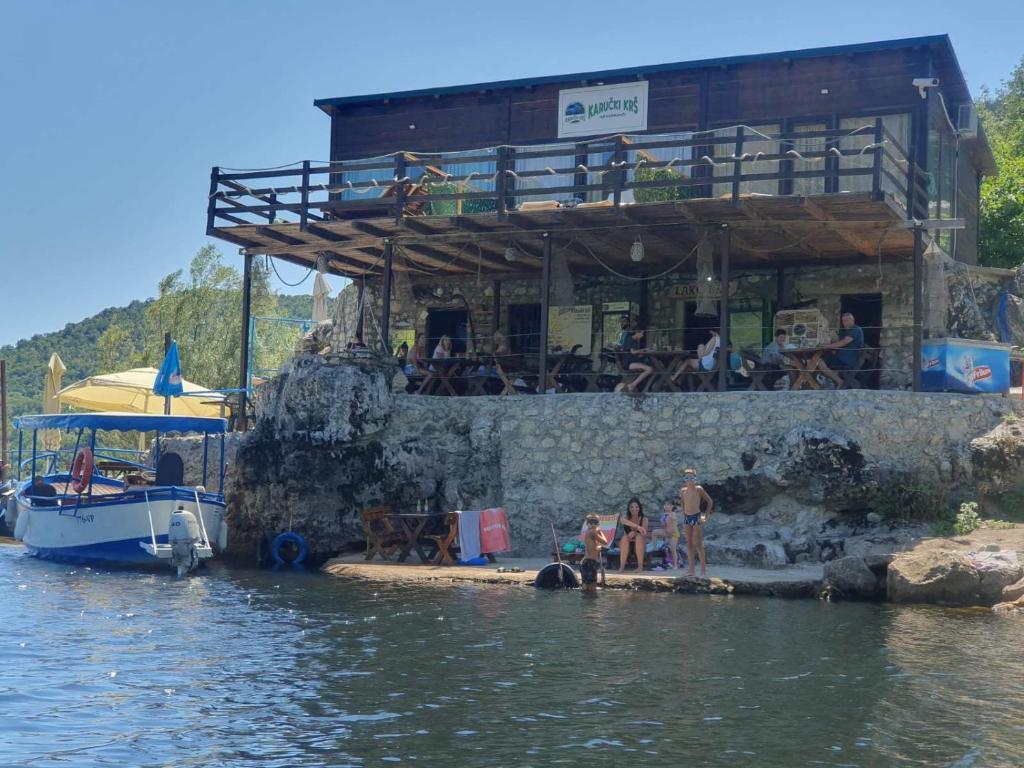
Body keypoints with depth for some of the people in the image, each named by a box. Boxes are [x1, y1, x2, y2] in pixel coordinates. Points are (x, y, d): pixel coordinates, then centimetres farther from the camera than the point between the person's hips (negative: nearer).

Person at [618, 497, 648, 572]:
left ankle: (640, 566, -30)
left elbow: (644, 535, -16)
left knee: (639, 537, -32)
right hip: (627, 545, 1)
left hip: (639, 545, 0)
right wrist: (638, 527, -48)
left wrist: (635, 533, -36)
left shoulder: (644, 519, -3)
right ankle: (622, 566, -32)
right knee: (625, 538, -31)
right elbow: (624, 521, -31)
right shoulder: (626, 518, -4)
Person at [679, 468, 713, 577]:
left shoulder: (698, 489, -5)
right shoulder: (682, 490, 9)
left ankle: (703, 569, -4)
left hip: (696, 517, -5)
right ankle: (691, 571, 6)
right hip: (687, 518, 5)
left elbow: (710, 502, -2)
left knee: (698, 544, -8)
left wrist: (706, 515, -6)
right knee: (689, 544, 4)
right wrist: (684, 514, 14)